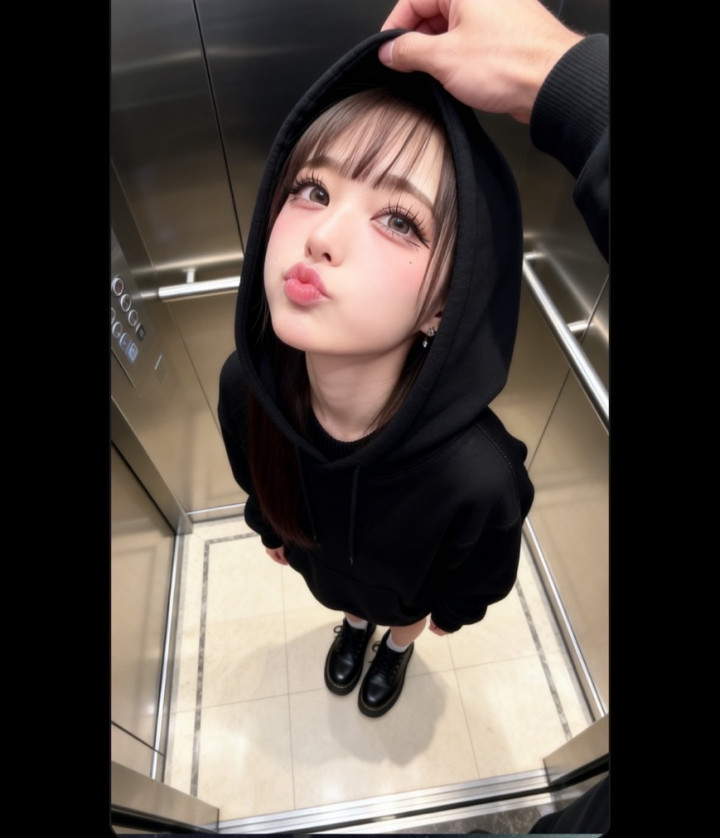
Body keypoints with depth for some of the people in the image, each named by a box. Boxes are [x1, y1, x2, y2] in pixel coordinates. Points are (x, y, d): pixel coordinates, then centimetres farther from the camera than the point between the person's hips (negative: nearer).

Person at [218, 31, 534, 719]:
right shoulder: (243, 383, -35)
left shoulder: (480, 475, -46)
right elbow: (254, 476, -9)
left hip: (412, 585, -2)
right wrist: (269, 529, 9)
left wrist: (454, 610, 1)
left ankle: (397, 647, 73)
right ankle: (354, 626, 75)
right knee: (349, 604, 37)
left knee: (403, 615, 35)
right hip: (321, 564, 3)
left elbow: (481, 574, -19)